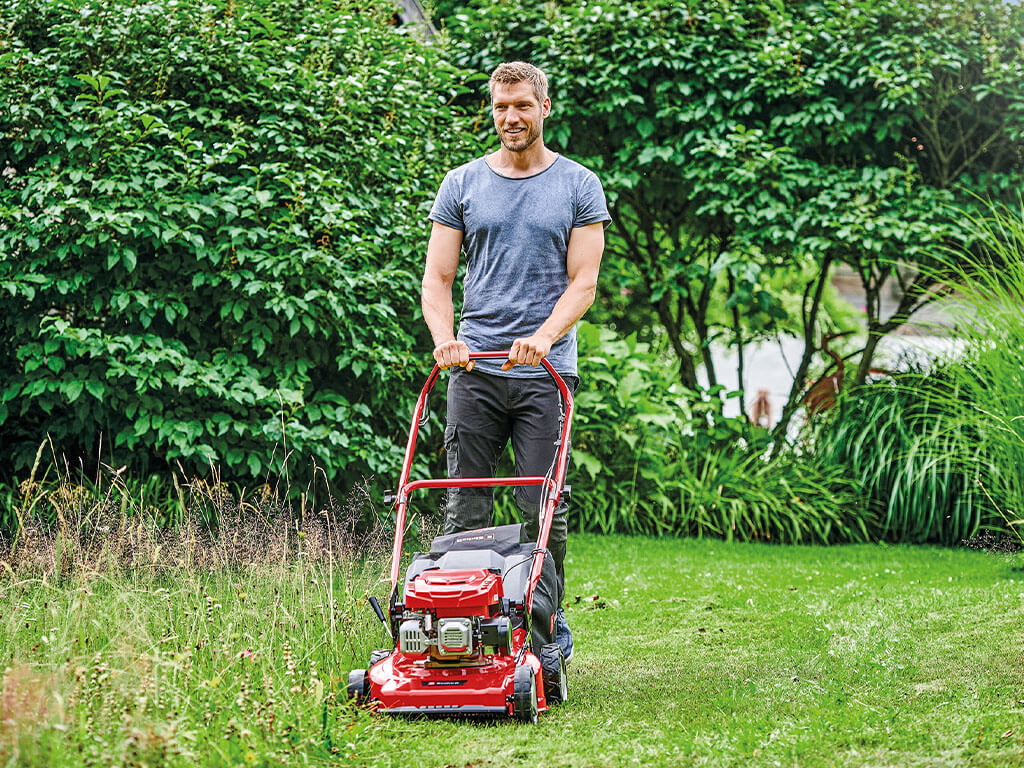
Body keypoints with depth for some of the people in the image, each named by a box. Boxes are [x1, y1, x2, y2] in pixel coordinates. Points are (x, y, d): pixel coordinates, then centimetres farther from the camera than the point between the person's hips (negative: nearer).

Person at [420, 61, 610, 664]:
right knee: (466, 509, 1)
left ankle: (550, 630, 10)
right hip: (474, 370, 2)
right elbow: (438, 279, 7)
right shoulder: (462, 185, 11)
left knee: (544, 510, -2)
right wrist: (444, 337, -12)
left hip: (546, 370, -2)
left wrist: (543, 336, -17)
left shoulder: (579, 187, 6)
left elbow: (583, 282, -1)